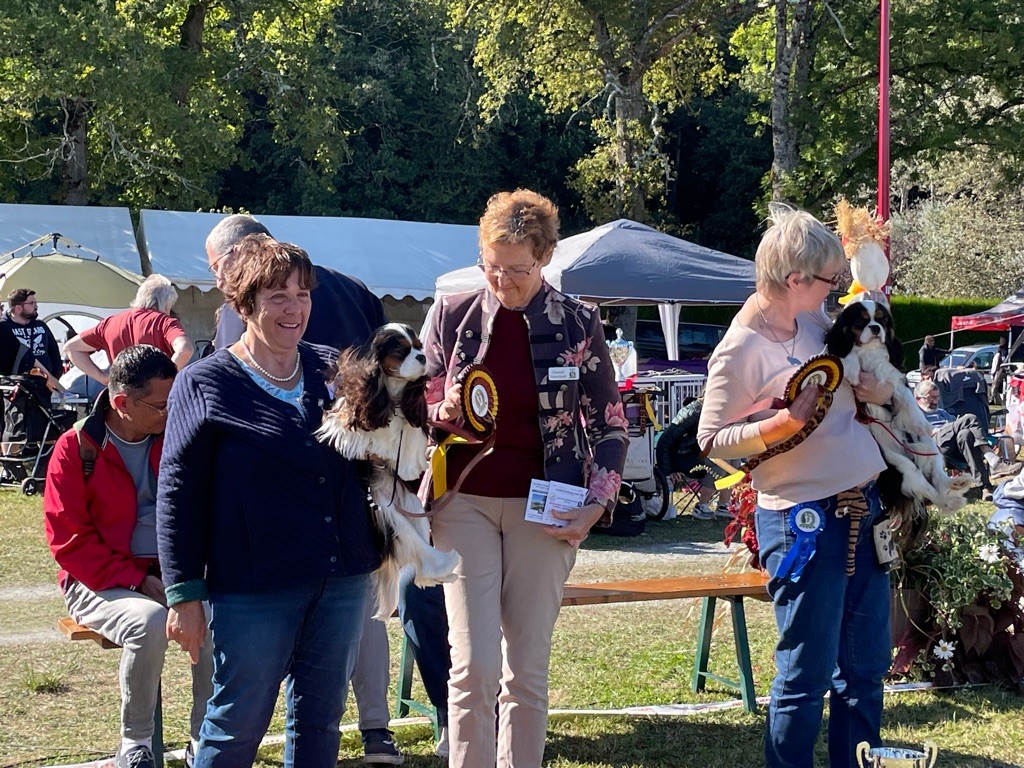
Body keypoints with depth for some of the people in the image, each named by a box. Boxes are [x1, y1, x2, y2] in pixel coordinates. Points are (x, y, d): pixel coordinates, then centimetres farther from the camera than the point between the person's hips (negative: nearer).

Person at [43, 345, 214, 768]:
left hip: (169, 576, 4)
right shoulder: (76, 448, -5)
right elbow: (69, 540, -8)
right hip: (101, 582, -3)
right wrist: (137, 581, -17)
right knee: (150, 622, -35)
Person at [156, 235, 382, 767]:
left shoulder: (334, 370, 9)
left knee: (321, 719, 13)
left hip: (343, 579, 5)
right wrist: (183, 594, -9)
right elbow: (178, 493, -5)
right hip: (254, 584, -4)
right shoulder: (204, 385, -4)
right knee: (237, 725, 3)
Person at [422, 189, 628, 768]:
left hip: (543, 509, 0)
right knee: (474, 666, -8)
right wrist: (445, 413, -14)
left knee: (528, 670, 5)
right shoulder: (453, 315, 1)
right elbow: (420, 412, 9)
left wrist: (597, 504, -5)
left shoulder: (578, 324, -1)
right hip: (465, 502, 0)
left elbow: (610, 424, 6)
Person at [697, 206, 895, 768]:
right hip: (804, 520, -8)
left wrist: (880, 391, -1)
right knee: (807, 676, -2)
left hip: (863, 509, 8)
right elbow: (711, 440, -11)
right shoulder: (740, 350, -14)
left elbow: (861, 377, 21)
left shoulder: (816, 320, 8)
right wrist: (778, 425, -25)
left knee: (866, 667, 15)